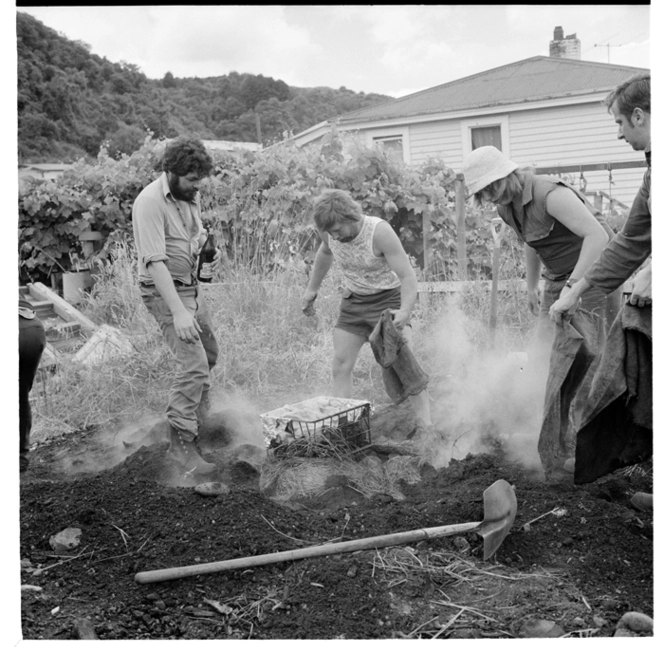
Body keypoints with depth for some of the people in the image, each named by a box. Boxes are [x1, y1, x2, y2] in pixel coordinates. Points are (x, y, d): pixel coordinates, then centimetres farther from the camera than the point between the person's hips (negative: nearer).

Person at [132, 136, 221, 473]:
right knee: (193, 363, -17)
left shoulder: (190, 195, 4)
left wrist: (209, 248, -2)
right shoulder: (150, 203, -23)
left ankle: (198, 418, 41)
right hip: (164, 291, -9)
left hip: (191, 287, 9)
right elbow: (155, 262, -29)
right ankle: (181, 442, -9)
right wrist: (178, 311, -34)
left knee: (209, 354, 20)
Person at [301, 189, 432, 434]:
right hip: (354, 301, 5)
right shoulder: (331, 232, -11)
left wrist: (405, 311, -44)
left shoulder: (380, 231, -27)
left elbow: (408, 277, -28)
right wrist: (311, 290, 21)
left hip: (388, 299, -5)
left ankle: (424, 422, -11)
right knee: (340, 364, -4)